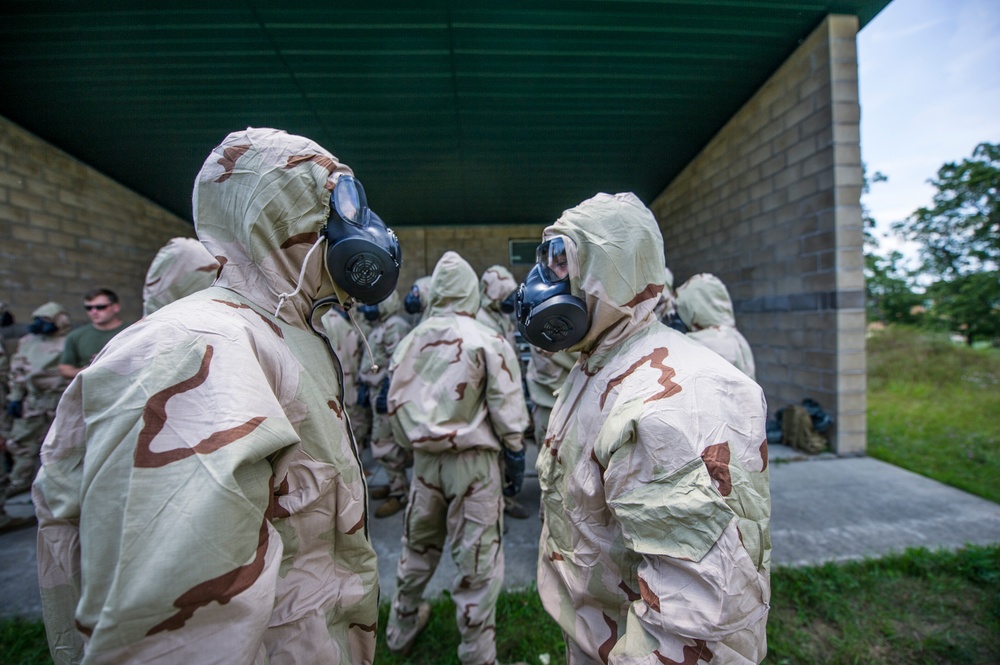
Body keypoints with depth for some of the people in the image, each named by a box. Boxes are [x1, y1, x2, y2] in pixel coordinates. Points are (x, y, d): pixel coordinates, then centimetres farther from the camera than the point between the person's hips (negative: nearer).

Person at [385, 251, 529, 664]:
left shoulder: (411, 341, 0)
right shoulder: (487, 342, -12)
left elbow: (396, 403, 7)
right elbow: (505, 411, -11)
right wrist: (516, 455, 2)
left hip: (424, 458, 5)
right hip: (472, 460, -5)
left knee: (418, 546, 26)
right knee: (477, 562, 10)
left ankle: (401, 628, 48)